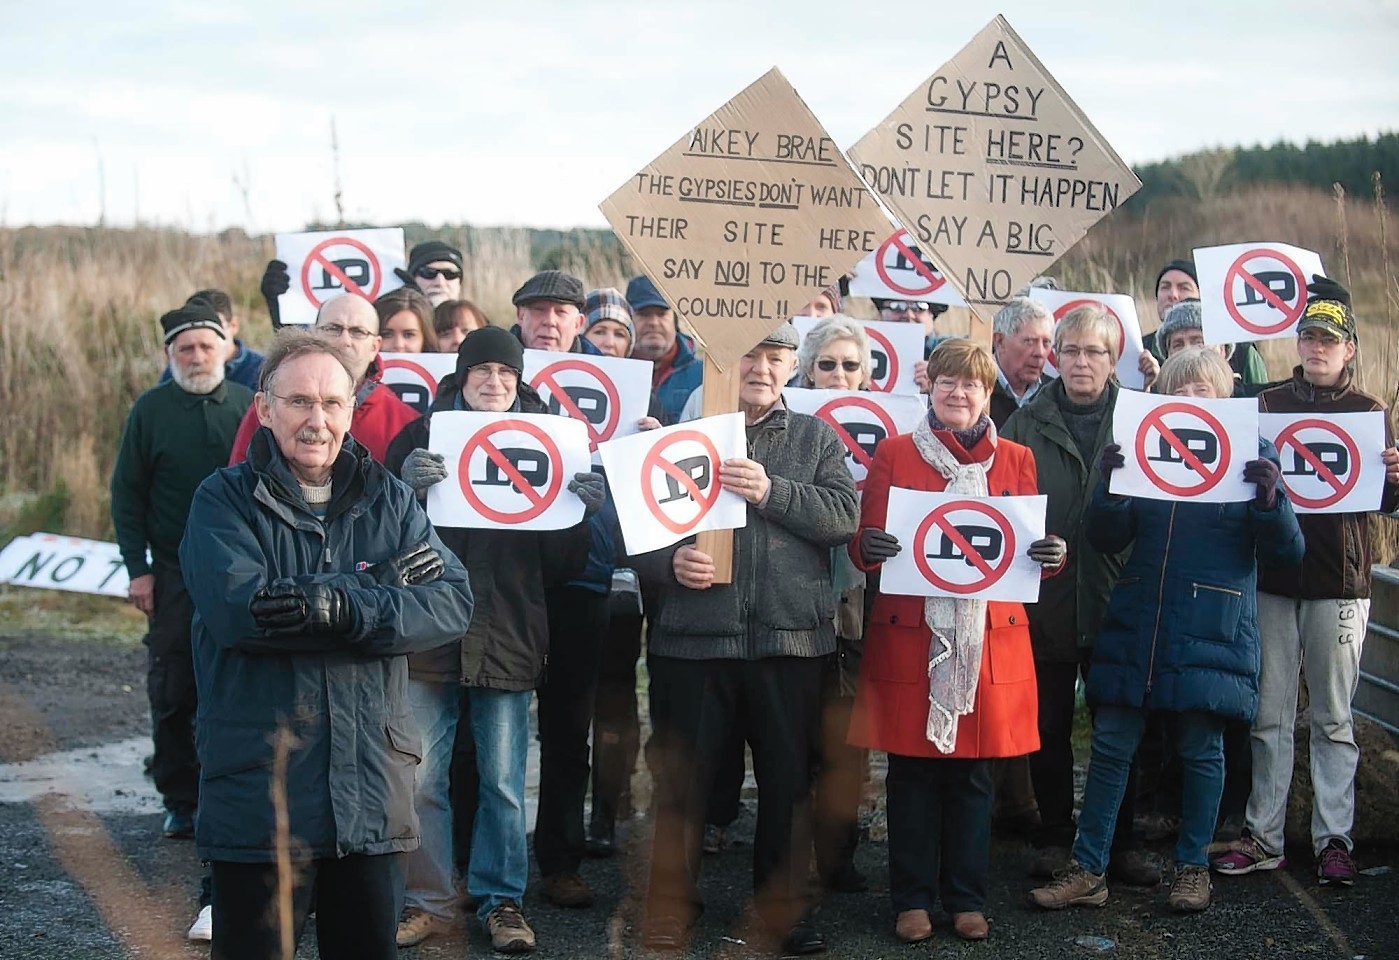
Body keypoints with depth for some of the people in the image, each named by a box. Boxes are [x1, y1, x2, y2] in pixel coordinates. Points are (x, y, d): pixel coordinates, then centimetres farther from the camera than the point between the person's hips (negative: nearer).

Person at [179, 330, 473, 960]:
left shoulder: (389, 500, 8)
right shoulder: (225, 500, -3)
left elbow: (453, 603, -6)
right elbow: (239, 612, -20)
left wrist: (342, 608, -21)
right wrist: (380, 584, -15)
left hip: (371, 793, 3)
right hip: (258, 794, -3)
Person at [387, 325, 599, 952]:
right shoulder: (420, 437, 5)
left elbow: (560, 565, 10)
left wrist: (583, 509, -9)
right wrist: (405, 487, -19)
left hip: (508, 635, 1)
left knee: (503, 782, 4)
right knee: (421, 777, 1)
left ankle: (501, 900, 16)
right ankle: (427, 901, 13)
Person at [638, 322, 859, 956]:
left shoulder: (817, 439, 10)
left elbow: (844, 516, -4)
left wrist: (772, 492, -17)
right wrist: (671, 563, -17)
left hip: (789, 636, 1)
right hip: (694, 635, -1)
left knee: (787, 777, 9)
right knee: (683, 778, 5)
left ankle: (783, 903, 23)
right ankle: (669, 906, 17)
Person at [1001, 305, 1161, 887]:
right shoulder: (1026, 424, 4)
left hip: (1114, 600, 0)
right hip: (1045, 600, 0)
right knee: (1048, 729, 8)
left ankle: (1120, 841, 17)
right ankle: (1055, 836, 20)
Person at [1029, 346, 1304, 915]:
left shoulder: (1251, 453, 3)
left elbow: (1286, 553, -1)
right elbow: (1107, 541, 5)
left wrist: (1269, 498, -19)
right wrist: (1110, 485, -12)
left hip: (1211, 629, -2)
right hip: (1136, 626, 2)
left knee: (1201, 750, 4)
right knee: (1111, 745, 2)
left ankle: (1193, 867, 20)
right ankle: (1088, 871, 8)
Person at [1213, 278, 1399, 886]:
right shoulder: (1267, 404, 10)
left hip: (1339, 582, -1)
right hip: (1272, 577, 1)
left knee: (1333, 717, 2)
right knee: (1269, 714, 4)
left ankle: (1334, 840, 7)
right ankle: (1263, 836, 10)